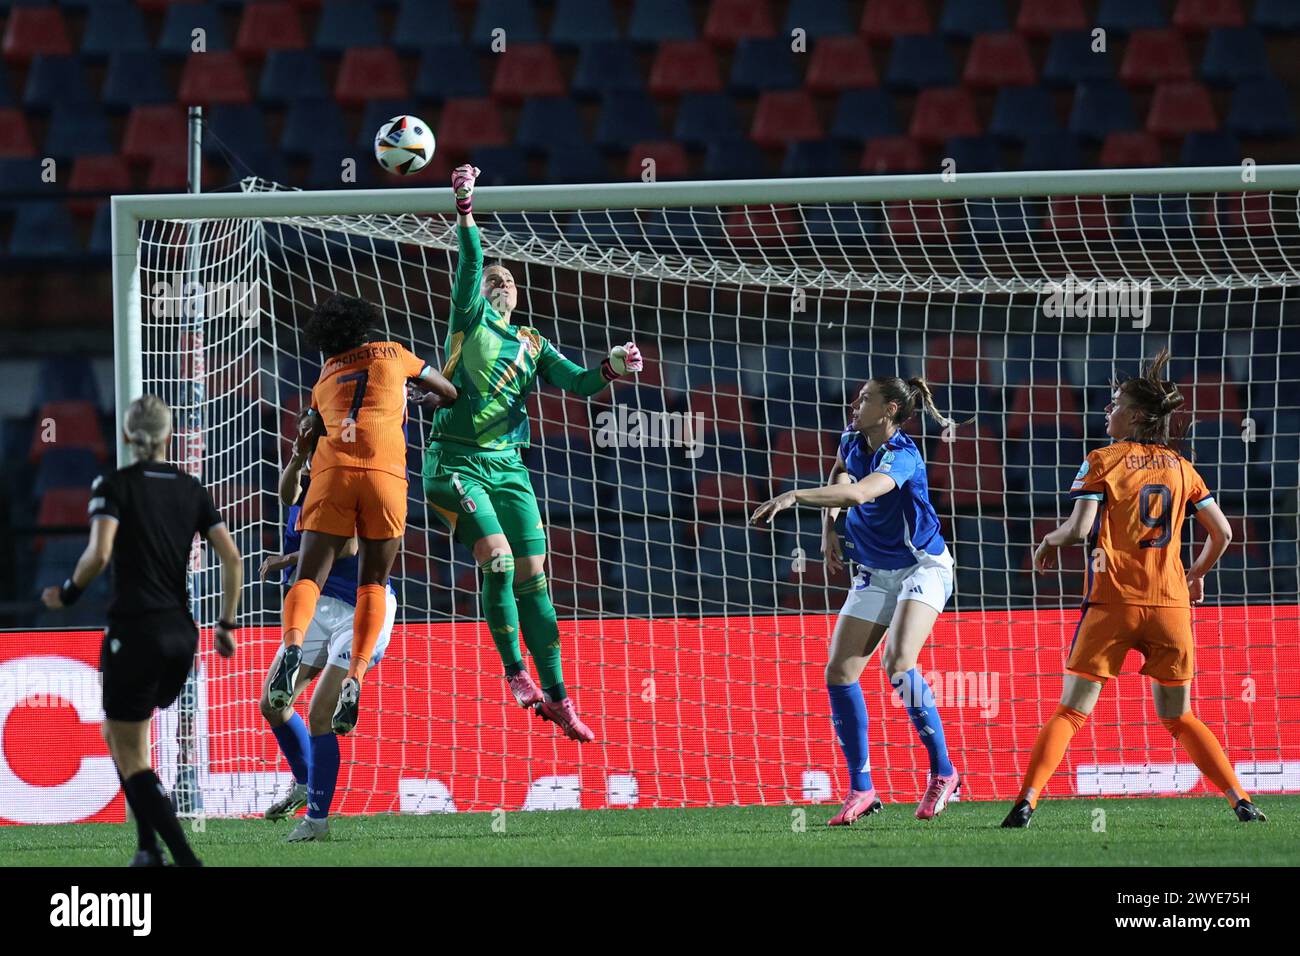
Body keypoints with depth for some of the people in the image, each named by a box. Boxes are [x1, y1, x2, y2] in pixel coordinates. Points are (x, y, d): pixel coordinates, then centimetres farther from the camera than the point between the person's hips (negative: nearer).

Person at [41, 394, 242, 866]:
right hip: (181, 634, 6)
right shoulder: (192, 490, 9)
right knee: (117, 733, 25)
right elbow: (231, 558, 3)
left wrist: (68, 593, -1)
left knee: (130, 757, 0)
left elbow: (99, 554, -20)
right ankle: (148, 847, 15)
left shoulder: (114, 486, -6)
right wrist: (226, 625, 13)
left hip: (134, 632, -6)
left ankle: (185, 858, -15)